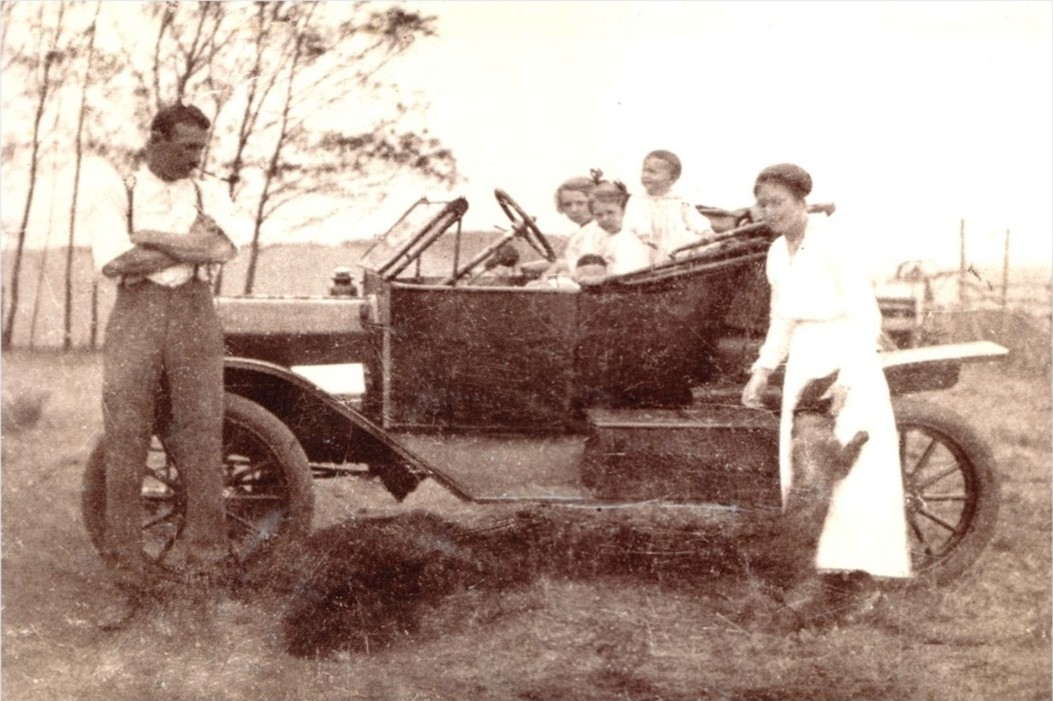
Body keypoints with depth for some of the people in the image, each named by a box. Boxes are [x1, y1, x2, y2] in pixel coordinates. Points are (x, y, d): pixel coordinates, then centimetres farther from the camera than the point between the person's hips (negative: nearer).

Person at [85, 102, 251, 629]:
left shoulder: (210, 194, 13)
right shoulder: (113, 190, 6)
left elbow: (225, 247, -8)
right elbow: (113, 263, -10)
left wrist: (144, 237, -8)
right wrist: (191, 244, -6)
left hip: (195, 320, 2)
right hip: (134, 323, -1)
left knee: (201, 445, 1)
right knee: (123, 450, -1)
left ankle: (202, 553, 15)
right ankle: (130, 584, 7)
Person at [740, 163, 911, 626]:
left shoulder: (832, 246, -16)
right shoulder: (777, 254, 6)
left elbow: (867, 318, -18)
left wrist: (846, 379, -26)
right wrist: (762, 372, 8)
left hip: (849, 367, -7)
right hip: (803, 370, 7)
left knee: (854, 473, -9)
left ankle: (859, 569, 2)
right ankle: (828, 575, 14)